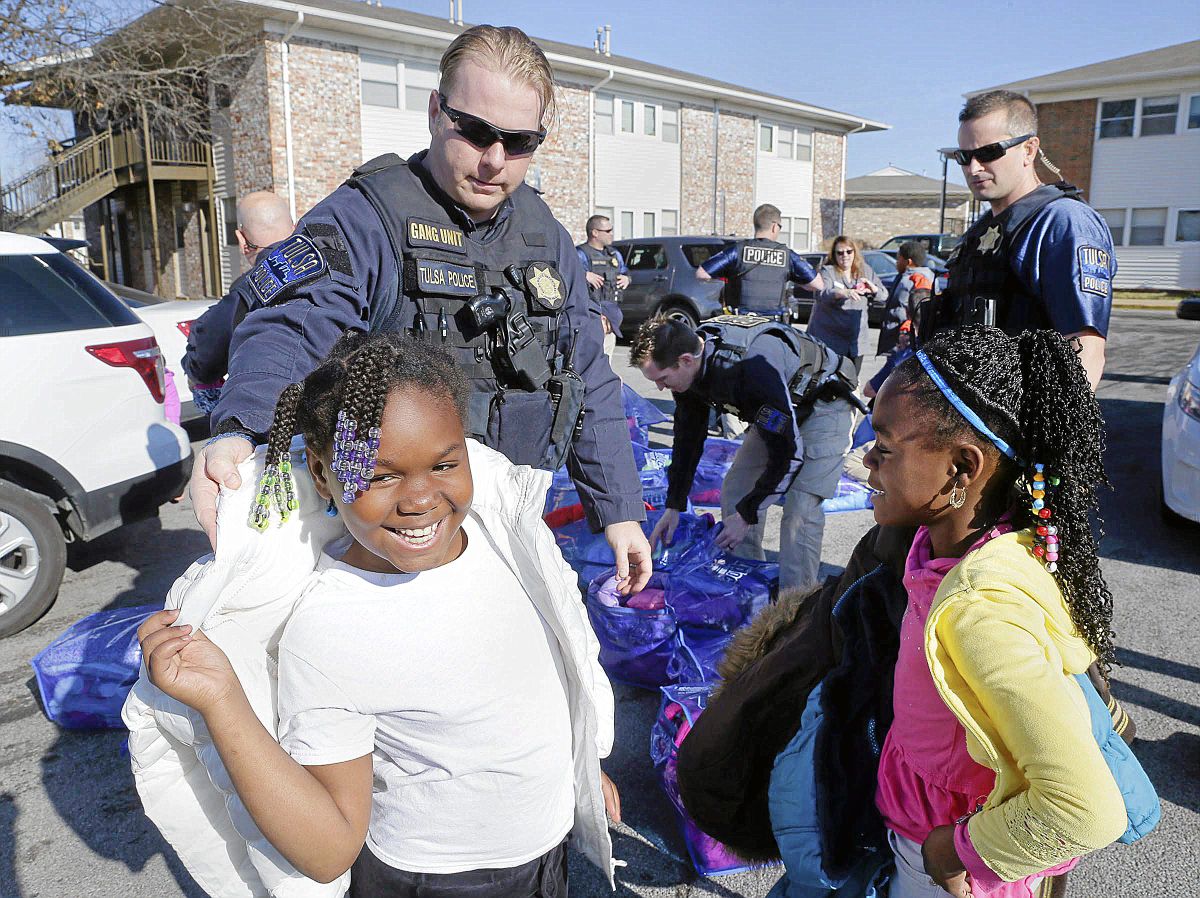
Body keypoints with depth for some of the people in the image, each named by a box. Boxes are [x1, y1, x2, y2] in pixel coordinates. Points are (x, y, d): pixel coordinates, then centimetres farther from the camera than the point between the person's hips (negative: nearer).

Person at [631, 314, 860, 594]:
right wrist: (673, 507, 0)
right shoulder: (688, 365, -15)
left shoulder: (752, 368, -40)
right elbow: (687, 437, 0)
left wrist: (746, 515, -25)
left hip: (824, 405, -8)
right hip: (777, 411, 8)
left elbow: (789, 453, -33)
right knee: (735, 491, 3)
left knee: (800, 510, -20)